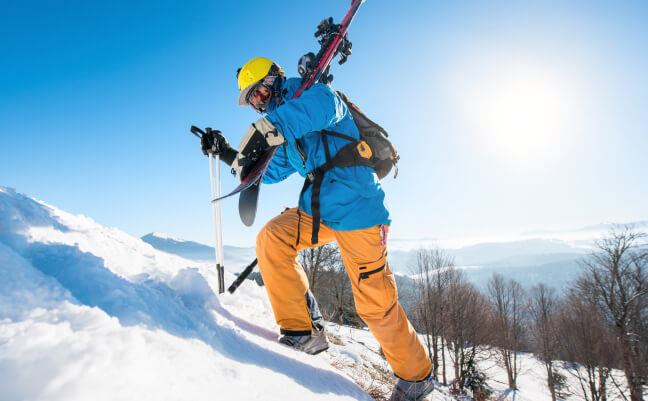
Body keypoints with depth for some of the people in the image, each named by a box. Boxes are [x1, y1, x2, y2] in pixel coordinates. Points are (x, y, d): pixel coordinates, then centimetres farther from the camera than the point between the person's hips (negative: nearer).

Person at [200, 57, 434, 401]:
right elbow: (270, 171, 28)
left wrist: (267, 129, -40)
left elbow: (322, 104, -33)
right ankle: (303, 331, -2)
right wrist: (227, 153, 22)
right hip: (320, 210, 8)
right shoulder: (289, 132, 19)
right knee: (271, 238, -12)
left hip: (356, 207, -8)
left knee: (375, 303, -2)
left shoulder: (310, 94, -7)